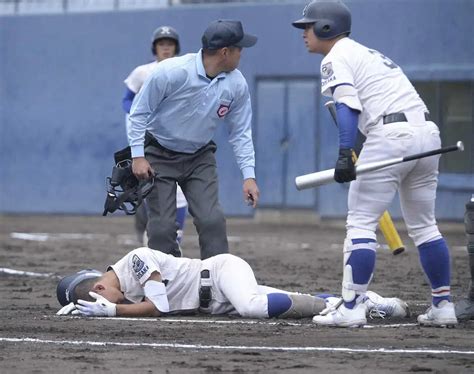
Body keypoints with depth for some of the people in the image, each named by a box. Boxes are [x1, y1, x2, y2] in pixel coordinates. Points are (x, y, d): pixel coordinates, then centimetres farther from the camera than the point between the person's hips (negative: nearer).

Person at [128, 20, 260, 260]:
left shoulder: (236, 84, -11)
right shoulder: (171, 72, -25)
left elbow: (240, 132, 0)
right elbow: (139, 112, -14)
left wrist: (248, 175, -7)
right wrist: (137, 156, -17)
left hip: (200, 157, 4)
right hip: (159, 156, -3)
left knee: (212, 220, -10)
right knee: (162, 227, -7)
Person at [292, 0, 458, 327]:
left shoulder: (336, 58, 1)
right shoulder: (368, 53, 29)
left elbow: (348, 105, -14)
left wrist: (345, 154, -24)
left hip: (391, 135, -9)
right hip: (428, 132, 9)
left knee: (360, 223, -4)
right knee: (424, 225, 16)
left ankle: (351, 308, -10)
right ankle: (443, 306, 16)